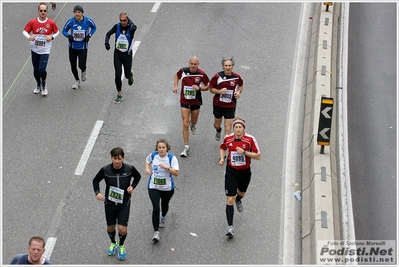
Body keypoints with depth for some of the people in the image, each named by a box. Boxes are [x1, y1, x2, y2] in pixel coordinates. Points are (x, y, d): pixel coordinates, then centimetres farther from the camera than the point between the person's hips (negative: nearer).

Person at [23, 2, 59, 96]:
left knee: (42, 69, -15)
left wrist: (52, 37, -14)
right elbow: (25, 31, 0)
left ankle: (44, 85, 13)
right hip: (34, 50, 2)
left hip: (45, 50, -2)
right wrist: (29, 37, -21)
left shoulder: (51, 23, -8)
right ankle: (38, 85, 36)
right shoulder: (32, 22, -6)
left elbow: (57, 32, 7)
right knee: (36, 69, 10)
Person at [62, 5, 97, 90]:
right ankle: (77, 81, 34)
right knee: (73, 66, 9)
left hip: (83, 47, -1)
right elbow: (64, 31, -1)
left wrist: (89, 35, -11)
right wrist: (69, 36, -22)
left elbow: (94, 28, 6)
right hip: (72, 47, 1)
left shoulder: (88, 20, -13)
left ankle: (83, 71, 31)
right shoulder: (71, 21, -13)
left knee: (82, 66, -9)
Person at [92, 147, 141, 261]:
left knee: (122, 229, -6)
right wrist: (97, 192, -15)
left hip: (124, 203, -1)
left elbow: (138, 176, 8)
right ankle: (113, 243, 48)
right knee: (110, 228, 15)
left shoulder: (129, 169, -15)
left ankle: (121, 246, 27)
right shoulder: (105, 170, -15)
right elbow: (96, 180, 2)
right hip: (110, 203, 1)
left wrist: (132, 186, -9)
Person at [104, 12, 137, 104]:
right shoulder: (117, 26, -7)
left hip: (127, 54, -1)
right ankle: (119, 95, 10)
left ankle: (131, 74, 51)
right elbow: (108, 34, 9)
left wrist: (129, 21, -27)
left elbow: (133, 28, -42)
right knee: (118, 75, -4)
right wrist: (107, 42, -8)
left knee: (127, 75, 11)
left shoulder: (131, 28, -15)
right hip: (117, 54, 2)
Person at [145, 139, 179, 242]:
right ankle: (156, 232, -10)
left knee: (164, 205, 24)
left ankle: (163, 217, 60)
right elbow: (147, 160, 18)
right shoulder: (153, 155, -6)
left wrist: (167, 167, -32)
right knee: (155, 209, -13)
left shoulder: (172, 158, -14)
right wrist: (147, 169, -2)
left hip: (167, 188, 0)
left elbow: (176, 173, -18)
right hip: (153, 187, 0)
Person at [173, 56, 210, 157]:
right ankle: (186, 147, 0)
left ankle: (192, 125, 60)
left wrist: (199, 88, -21)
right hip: (184, 101, -1)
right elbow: (176, 76, 13)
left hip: (196, 102, 1)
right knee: (185, 124, -6)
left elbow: (207, 86, -2)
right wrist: (176, 86, -1)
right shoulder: (183, 71, -9)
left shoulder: (202, 74, -13)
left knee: (194, 121, 19)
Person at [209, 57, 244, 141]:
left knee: (228, 128, -7)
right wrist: (220, 91, -23)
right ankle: (218, 131, 58)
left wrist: (238, 92, -5)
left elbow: (241, 85, 15)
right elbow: (211, 89, -5)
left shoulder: (236, 77, -6)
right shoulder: (217, 76, -12)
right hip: (218, 105, 1)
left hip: (230, 106, -1)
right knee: (217, 124, 21)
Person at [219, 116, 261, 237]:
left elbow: (258, 156, -13)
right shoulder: (227, 138, -9)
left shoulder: (250, 139, -15)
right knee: (230, 199, -9)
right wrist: (222, 158, -3)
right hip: (231, 171, -1)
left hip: (245, 171, 1)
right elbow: (222, 147, 14)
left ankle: (238, 200, 67)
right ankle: (230, 227, -8)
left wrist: (244, 152, -25)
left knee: (241, 193, 27)